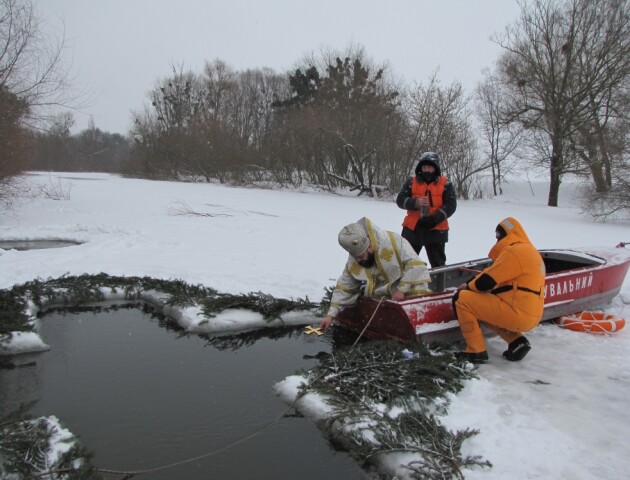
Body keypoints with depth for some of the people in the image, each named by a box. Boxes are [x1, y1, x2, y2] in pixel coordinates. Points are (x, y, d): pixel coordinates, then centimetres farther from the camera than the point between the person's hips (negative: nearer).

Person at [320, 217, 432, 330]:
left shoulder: (393, 242, -23)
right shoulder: (352, 263, -6)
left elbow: (415, 265, -19)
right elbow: (344, 289, 2)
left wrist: (402, 290, -21)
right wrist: (331, 315, -5)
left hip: (410, 293, -4)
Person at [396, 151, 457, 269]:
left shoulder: (445, 184, 1)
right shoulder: (411, 182, 5)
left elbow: (451, 205, -6)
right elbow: (400, 200, -1)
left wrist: (434, 219, -19)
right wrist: (415, 202, -21)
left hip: (436, 230, -1)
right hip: (412, 229, 2)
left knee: (438, 264, 9)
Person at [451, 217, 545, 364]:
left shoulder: (515, 251, -13)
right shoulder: (529, 250, 19)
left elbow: (486, 282, -15)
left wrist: (468, 286, 5)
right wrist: (472, 285, 9)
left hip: (518, 313, -10)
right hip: (530, 315, 10)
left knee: (461, 298, -8)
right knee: (483, 305, 27)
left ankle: (476, 352, -4)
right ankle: (516, 341, 12)